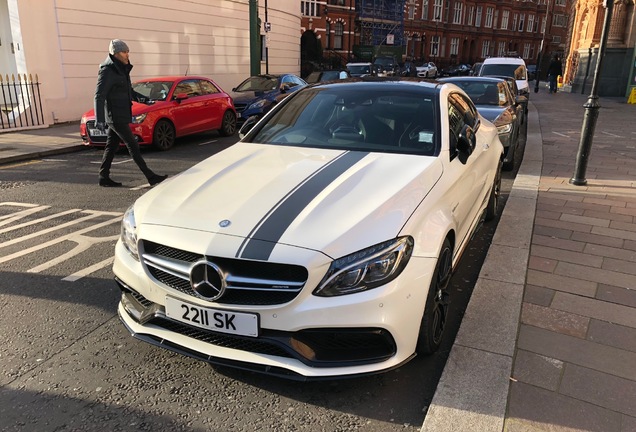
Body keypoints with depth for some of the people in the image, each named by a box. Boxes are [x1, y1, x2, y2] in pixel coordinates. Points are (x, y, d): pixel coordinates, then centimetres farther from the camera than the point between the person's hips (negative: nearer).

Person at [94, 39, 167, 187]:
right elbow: (99, 96, -19)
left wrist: (138, 97, 3)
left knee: (111, 146, 12)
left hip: (121, 115, 9)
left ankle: (104, 178, 19)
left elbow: (128, 90, 23)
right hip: (115, 116, -9)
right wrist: (99, 119, -26)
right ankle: (151, 177, -5)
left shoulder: (122, 69, 12)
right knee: (132, 146, -7)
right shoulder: (107, 71, -15)